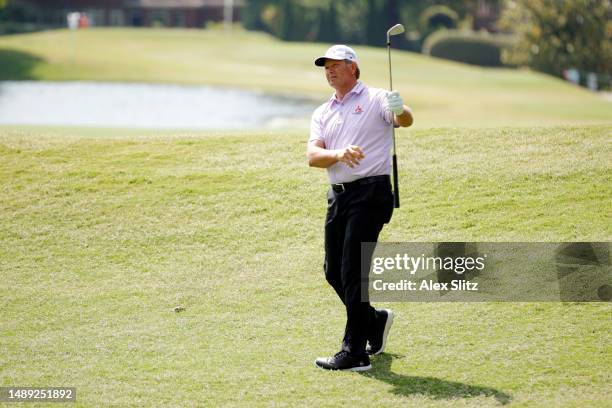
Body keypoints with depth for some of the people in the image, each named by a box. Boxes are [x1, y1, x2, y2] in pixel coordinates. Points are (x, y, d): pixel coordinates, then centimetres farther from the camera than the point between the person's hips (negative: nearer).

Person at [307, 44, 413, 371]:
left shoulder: (376, 99, 0)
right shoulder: (322, 113, 16)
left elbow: (405, 121, -19)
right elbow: (313, 155, 1)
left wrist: (400, 112, -44)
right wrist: (338, 154, -20)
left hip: (370, 192, -7)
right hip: (338, 195, 7)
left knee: (352, 272, -11)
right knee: (334, 272, 11)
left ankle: (355, 353, -8)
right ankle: (374, 321, 35)